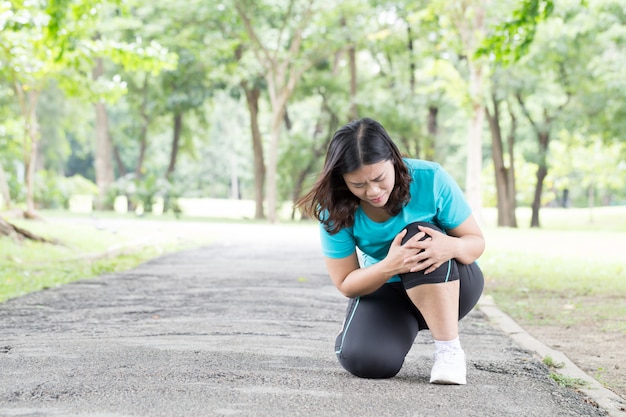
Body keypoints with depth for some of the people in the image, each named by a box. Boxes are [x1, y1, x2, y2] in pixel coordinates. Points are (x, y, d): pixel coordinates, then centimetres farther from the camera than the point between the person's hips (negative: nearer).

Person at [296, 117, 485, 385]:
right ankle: (404, 328, 9)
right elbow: (345, 285, -14)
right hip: (385, 288, 1)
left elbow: (476, 241, -13)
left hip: (451, 284, -1)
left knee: (420, 236, -34)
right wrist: (389, 267, -36)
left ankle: (449, 350, -26)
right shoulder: (336, 210, -20)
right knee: (364, 360, -28)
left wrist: (452, 246, -39)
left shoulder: (429, 179, -23)